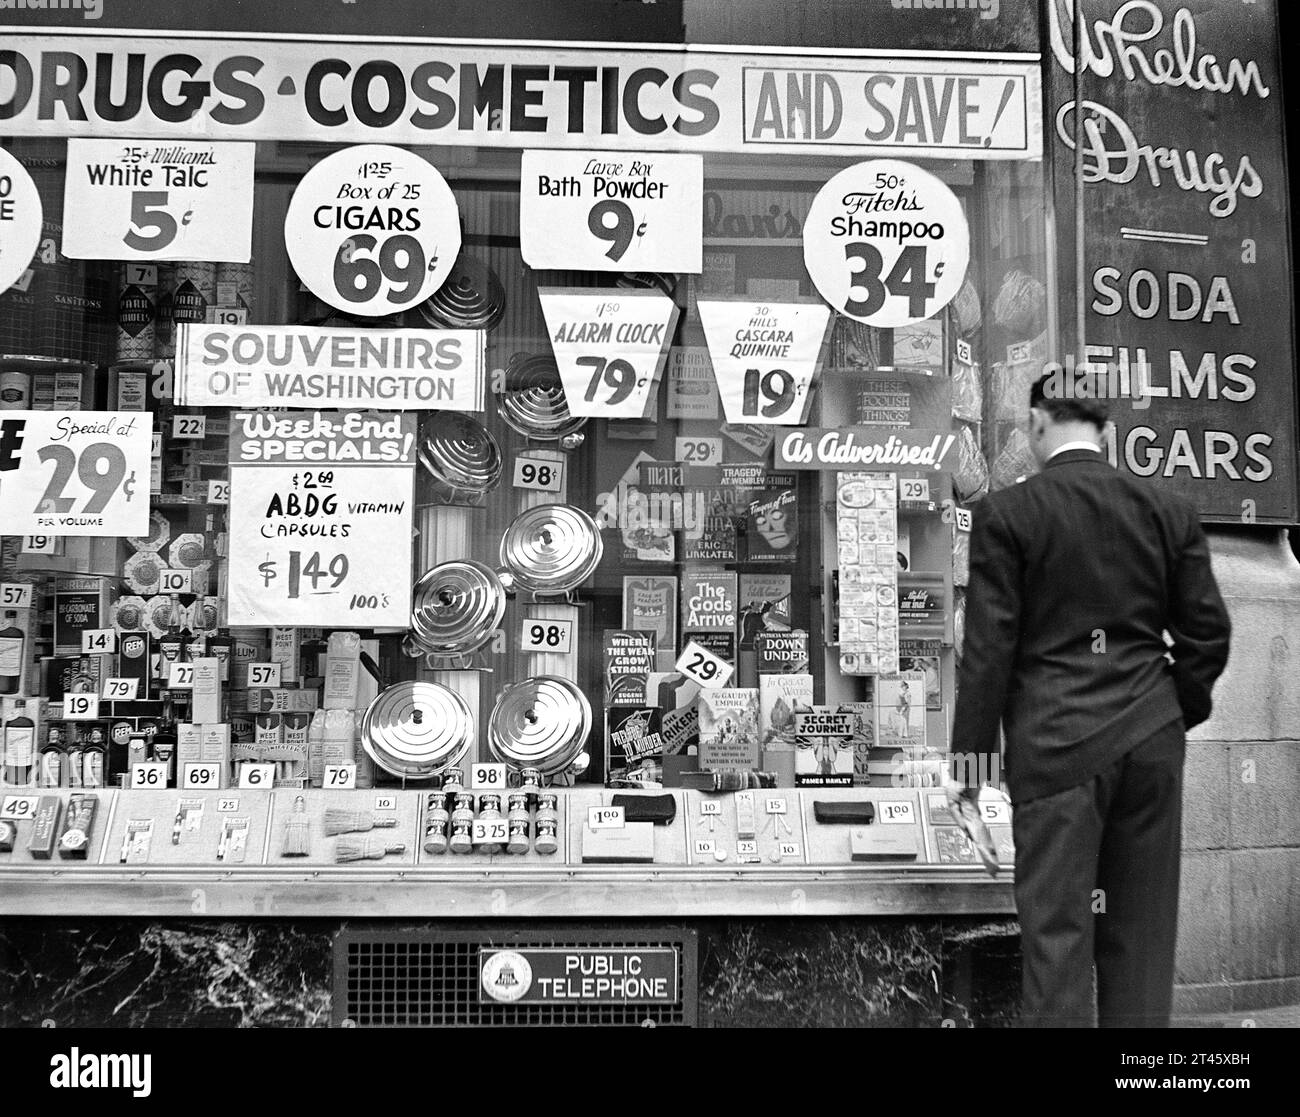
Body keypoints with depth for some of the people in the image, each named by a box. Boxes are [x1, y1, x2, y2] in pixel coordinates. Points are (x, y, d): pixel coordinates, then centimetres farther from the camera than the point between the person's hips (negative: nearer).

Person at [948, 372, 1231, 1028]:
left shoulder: (1007, 514, -7)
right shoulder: (1169, 512, 5)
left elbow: (988, 647, -8)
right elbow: (1206, 633, 6)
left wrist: (971, 755, -2)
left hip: (1055, 745, -4)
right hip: (1152, 740, 4)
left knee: (1057, 929, 2)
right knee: (1143, 926, 13)